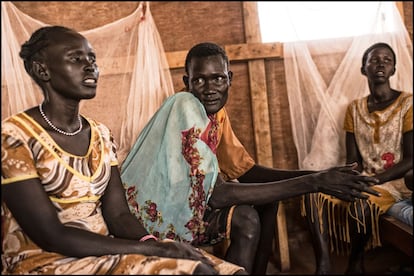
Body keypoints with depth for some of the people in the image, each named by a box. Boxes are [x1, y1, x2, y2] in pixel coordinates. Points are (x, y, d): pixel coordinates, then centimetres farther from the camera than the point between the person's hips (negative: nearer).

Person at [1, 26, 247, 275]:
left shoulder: (102, 134, 8)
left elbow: (119, 214, 3)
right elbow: (51, 236, -17)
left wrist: (152, 243, -19)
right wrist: (155, 249, -21)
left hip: (102, 252, 6)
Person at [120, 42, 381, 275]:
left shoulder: (216, 110, 1)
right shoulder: (185, 107, -25)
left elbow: (244, 169, 2)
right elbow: (216, 194, -32)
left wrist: (315, 175, -12)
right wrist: (312, 183, -31)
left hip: (178, 198, 8)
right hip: (153, 210, -8)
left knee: (267, 196, 5)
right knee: (245, 218, -26)